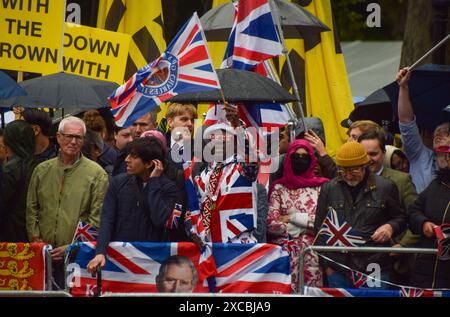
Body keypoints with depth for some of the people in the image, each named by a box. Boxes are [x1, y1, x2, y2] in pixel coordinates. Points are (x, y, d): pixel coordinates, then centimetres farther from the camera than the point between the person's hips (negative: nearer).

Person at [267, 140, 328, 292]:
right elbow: (271, 224, -2)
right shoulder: (279, 188, 7)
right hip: (285, 253, 0)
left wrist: (293, 218, -4)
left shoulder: (321, 186, 5)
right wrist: (308, 225, -4)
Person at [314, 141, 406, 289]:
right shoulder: (329, 188, 9)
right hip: (338, 271, 1)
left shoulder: (385, 187, 4)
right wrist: (326, 264, 7)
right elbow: (319, 228, 12)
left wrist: (390, 227, -9)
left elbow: (400, 218, 14)